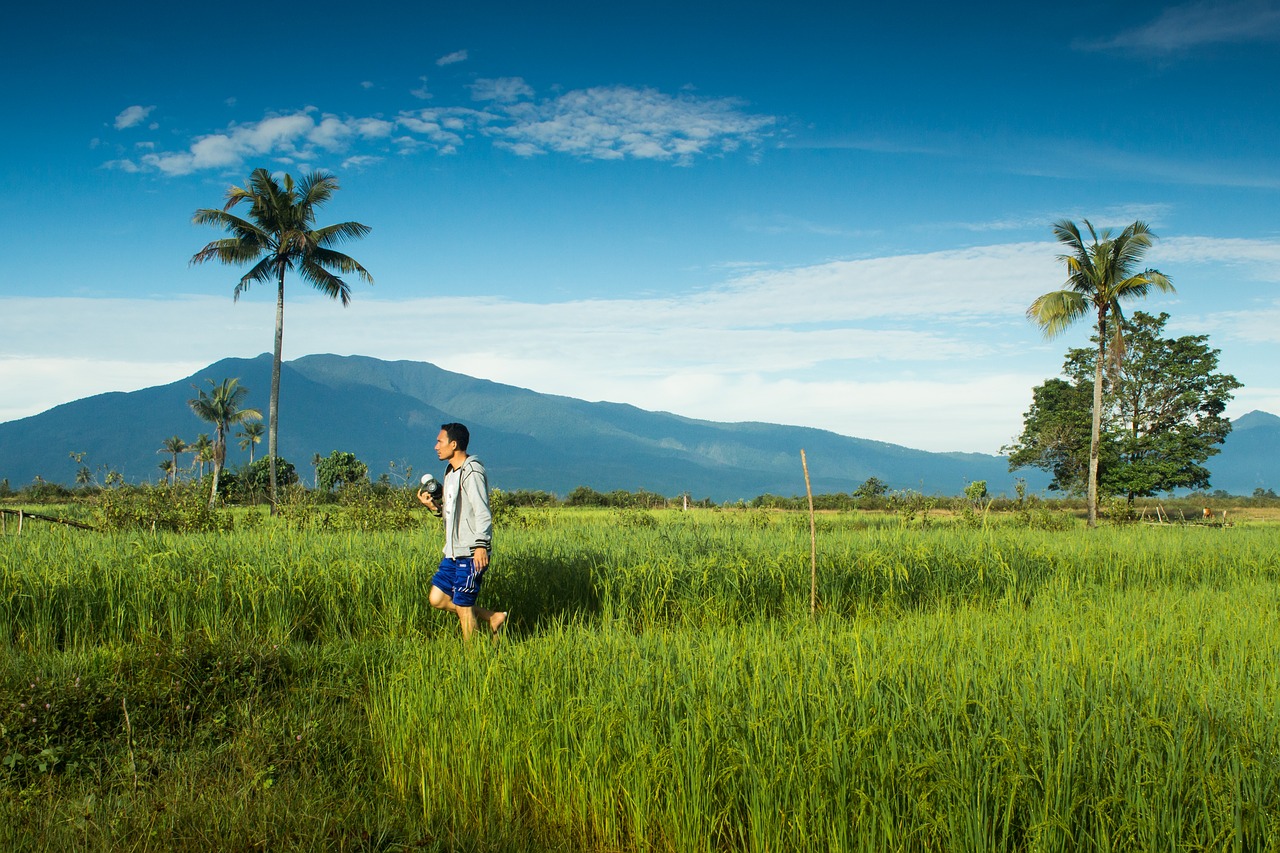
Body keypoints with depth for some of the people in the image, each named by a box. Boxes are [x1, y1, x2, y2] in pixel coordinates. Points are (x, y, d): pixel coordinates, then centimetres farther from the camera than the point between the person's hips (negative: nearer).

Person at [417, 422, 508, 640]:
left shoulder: (471, 473, -14)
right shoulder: (451, 472, 17)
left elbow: (482, 513, -21)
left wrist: (481, 545, -29)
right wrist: (433, 506, 5)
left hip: (471, 553, -10)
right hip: (453, 552, 10)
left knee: (462, 605, -3)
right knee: (437, 599, 10)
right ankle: (493, 618, 19)